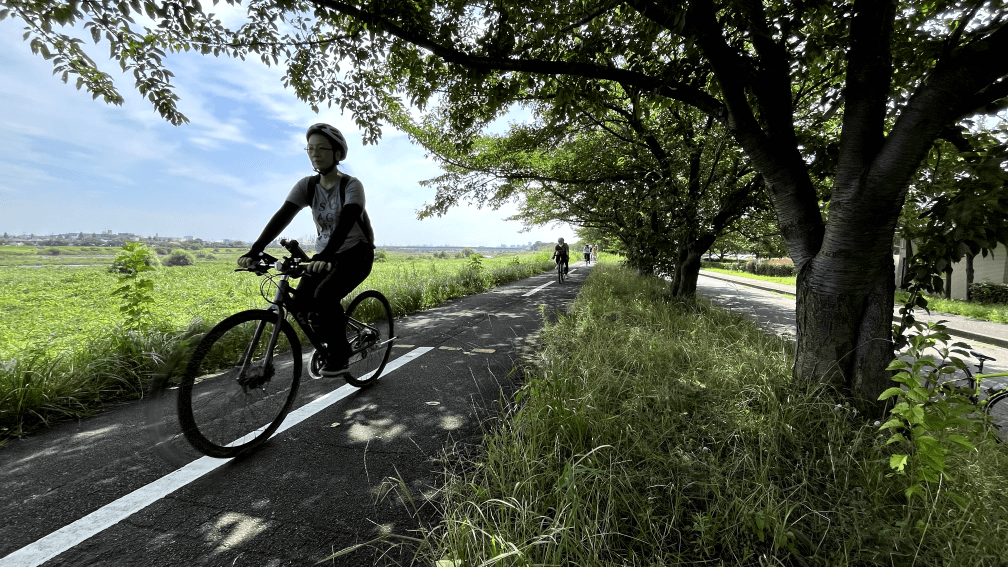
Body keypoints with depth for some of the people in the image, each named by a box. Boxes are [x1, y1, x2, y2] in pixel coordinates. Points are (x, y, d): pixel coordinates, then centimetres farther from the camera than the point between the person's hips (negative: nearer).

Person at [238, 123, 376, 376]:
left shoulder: (351, 186, -15)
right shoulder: (307, 185, -1)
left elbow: (346, 221, -32)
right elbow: (282, 216, -12)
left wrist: (325, 256, -47)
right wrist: (254, 251, -25)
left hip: (356, 253, -5)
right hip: (324, 255, 5)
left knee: (325, 295, -28)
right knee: (300, 303, -13)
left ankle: (339, 354, -7)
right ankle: (327, 342, 15)